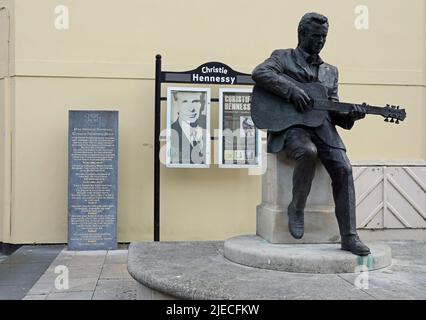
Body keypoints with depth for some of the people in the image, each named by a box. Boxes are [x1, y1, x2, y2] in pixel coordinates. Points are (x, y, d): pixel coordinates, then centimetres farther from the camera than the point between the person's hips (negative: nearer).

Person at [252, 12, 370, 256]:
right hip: (290, 125, -4)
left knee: (344, 169, -17)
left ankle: (349, 237, -11)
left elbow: (333, 110, 20)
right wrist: (292, 90, -20)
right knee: (308, 152, -36)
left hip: (322, 126, 5)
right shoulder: (283, 57, 11)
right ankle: (297, 207, -11)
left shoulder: (330, 71, 25)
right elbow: (259, 73, -10)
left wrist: (350, 115, -3)